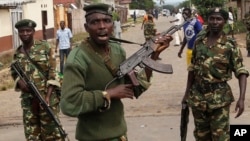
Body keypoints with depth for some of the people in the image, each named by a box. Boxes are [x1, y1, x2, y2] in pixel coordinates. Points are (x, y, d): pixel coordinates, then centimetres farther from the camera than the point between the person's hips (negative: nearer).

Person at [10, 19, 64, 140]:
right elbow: (14, 72, 18)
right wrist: (19, 81, -7)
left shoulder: (44, 47, -2)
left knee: (51, 131, 0)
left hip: (47, 96, -4)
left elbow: (52, 72, -7)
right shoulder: (17, 53, 9)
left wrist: (47, 96, -15)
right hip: (27, 99, 4)